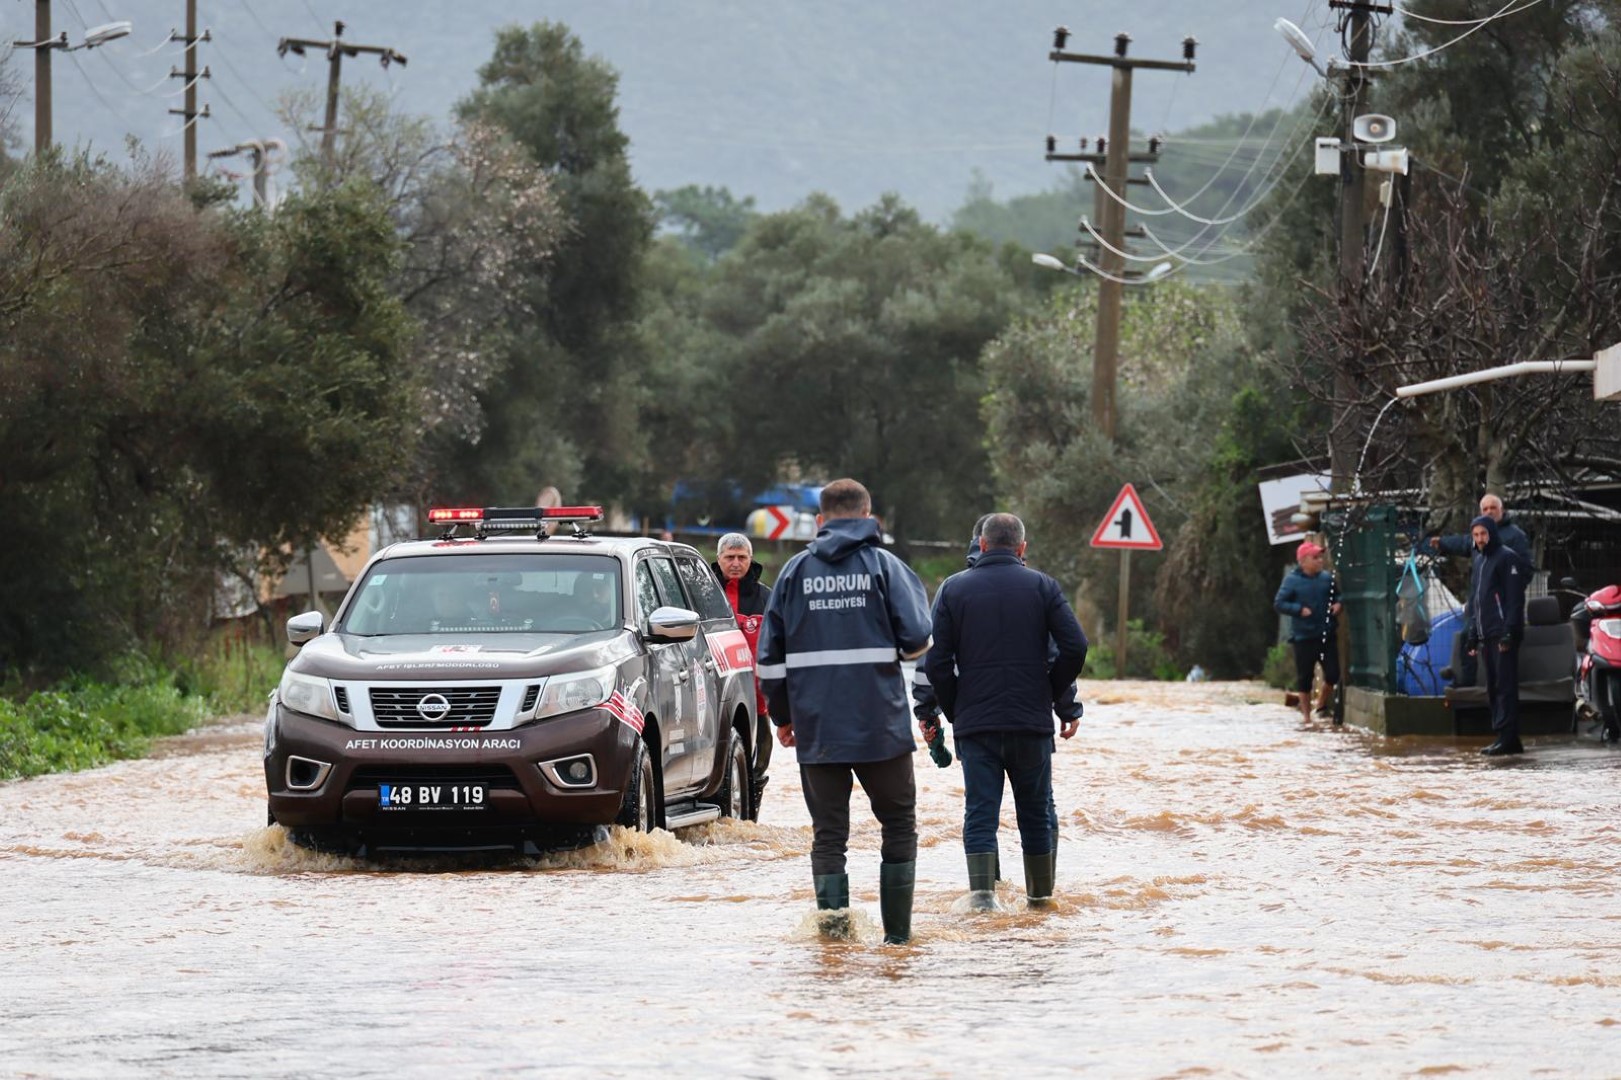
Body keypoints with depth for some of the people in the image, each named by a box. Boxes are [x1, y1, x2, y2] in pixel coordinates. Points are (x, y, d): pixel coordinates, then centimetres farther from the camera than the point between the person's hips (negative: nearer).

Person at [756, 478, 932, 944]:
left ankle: (832, 912, -12)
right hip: (880, 725, -2)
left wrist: (781, 715, 17)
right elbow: (918, 638, -8)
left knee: (828, 828, 8)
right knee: (899, 822, 11)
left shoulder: (795, 570, 6)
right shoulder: (884, 565, -1)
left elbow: (770, 652, 7)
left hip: (815, 728, 2)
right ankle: (897, 930, 7)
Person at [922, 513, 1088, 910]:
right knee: (1036, 810, 13)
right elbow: (1075, 646, -6)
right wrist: (1057, 697, 8)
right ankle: (1041, 893, 19)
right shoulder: (1042, 586, 3)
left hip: (974, 724, 0)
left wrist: (954, 711, 8)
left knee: (980, 811, 0)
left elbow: (936, 662, -2)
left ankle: (983, 892, -16)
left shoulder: (953, 589, 3)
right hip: (1032, 721, 0)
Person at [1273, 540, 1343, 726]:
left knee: (1332, 673, 1)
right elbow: (1278, 604, -7)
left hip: (1327, 634, 3)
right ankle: (1306, 713, 15)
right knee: (1304, 675, 3)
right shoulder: (1292, 581, -6)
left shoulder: (1327, 578, 5)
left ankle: (1322, 705, 24)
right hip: (1303, 636, -3)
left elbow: (1338, 595, 21)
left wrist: (1338, 604, -1)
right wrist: (1299, 610, -18)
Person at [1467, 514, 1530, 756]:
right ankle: (1503, 737, 11)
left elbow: (1515, 599, -14)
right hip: (1487, 636, 9)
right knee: (1493, 690, 8)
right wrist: (1473, 636, 21)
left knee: (1505, 687, -11)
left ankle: (1507, 738, -13)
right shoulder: (1480, 562, 22)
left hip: (1503, 635, -9)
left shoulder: (1507, 558, -6)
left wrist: (1509, 633, -21)